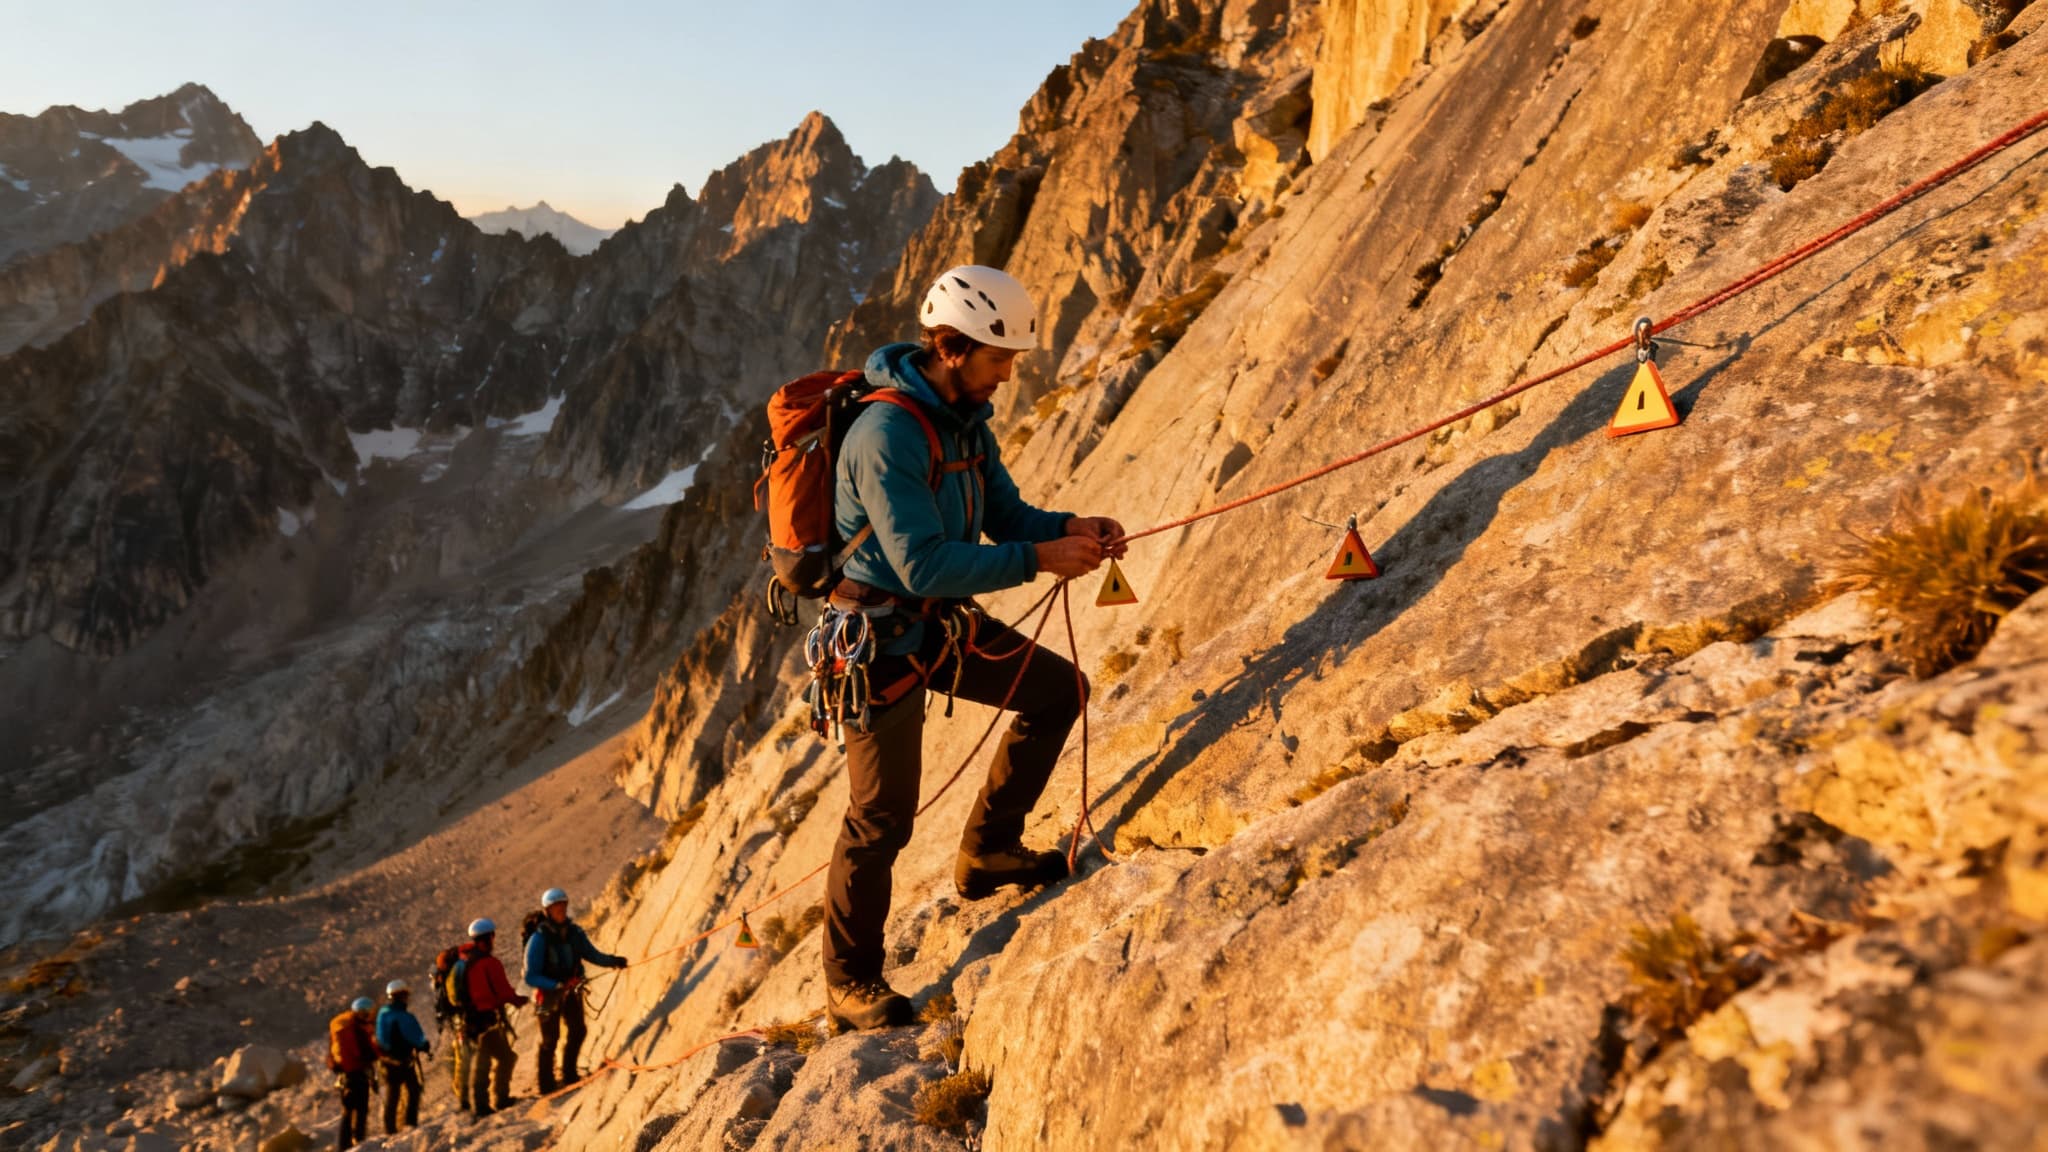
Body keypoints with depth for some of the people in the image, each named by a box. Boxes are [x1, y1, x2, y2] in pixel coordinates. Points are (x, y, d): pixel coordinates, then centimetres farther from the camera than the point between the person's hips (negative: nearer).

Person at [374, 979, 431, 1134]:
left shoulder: (381, 1015, 4)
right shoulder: (404, 1016, -20)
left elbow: (378, 1038, 13)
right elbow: (417, 1038, -18)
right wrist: (426, 1047, 1)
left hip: (386, 1059, 7)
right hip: (403, 1060, -7)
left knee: (390, 1095, 13)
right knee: (413, 1091, 8)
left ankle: (390, 1129, 15)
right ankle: (411, 1122, 4)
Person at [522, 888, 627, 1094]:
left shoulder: (574, 932, -8)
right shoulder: (539, 939, -24)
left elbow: (591, 954, 0)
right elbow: (531, 977, -24)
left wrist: (613, 961, -17)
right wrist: (556, 985, -36)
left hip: (571, 990, 5)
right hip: (549, 993, -5)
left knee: (577, 1030, 15)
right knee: (549, 1039, 5)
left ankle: (569, 1074, 35)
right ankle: (546, 1084, 23)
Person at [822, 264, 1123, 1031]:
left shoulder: (966, 416, 2)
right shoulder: (887, 435, -27)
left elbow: (1003, 512, 9)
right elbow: (924, 564, -32)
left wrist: (1070, 528, -11)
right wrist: (1039, 559, -31)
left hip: (942, 623, 9)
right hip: (881, 638, -9)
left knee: (1059, 692, 11)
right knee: (882, 817, -2)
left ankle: (988, 851, 23)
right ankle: (849, 982, 18)